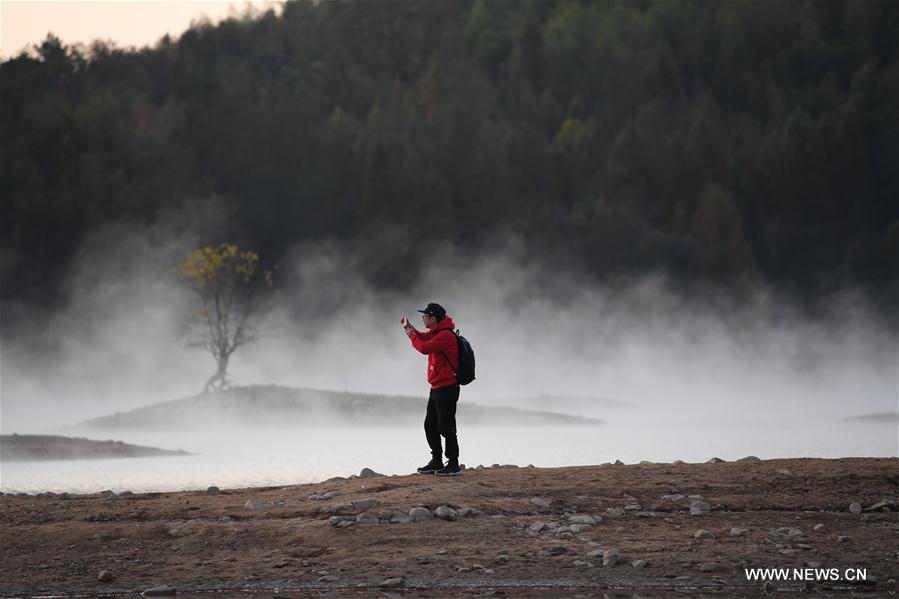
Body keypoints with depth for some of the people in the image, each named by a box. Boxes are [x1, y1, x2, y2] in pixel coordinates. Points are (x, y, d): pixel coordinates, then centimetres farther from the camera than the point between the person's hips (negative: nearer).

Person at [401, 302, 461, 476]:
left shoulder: (445, 335, -19)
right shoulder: (436, 333, 14)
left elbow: (424, 347, -26)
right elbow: (422, 338, 28)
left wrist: (412, 336, -8)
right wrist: (409, 328, 11)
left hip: (447, 389, -11)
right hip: (437, 389, 11)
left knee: (446, 428, -7)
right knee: (430, 426, 14)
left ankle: (453, 464, -2)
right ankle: (437, 461, 22)